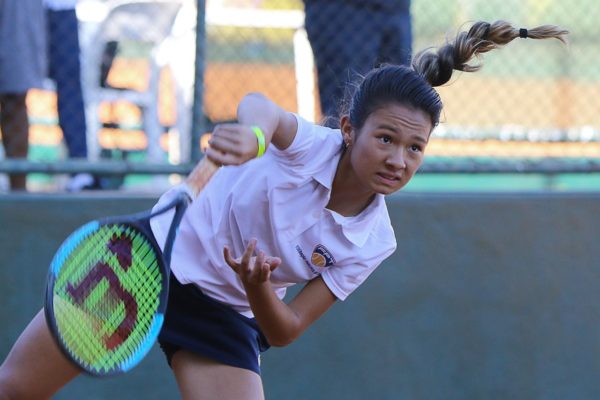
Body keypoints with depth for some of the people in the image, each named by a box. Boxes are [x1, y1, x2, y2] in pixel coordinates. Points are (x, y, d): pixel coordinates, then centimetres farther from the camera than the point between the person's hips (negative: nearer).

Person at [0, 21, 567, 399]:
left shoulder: (372, 244, -13)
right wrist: (252, 128, -72)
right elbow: (261, 106, -47)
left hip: (225, 315, 2)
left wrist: (259, 292, -34)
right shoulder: (307, 145, -21)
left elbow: (283, 331, -10)